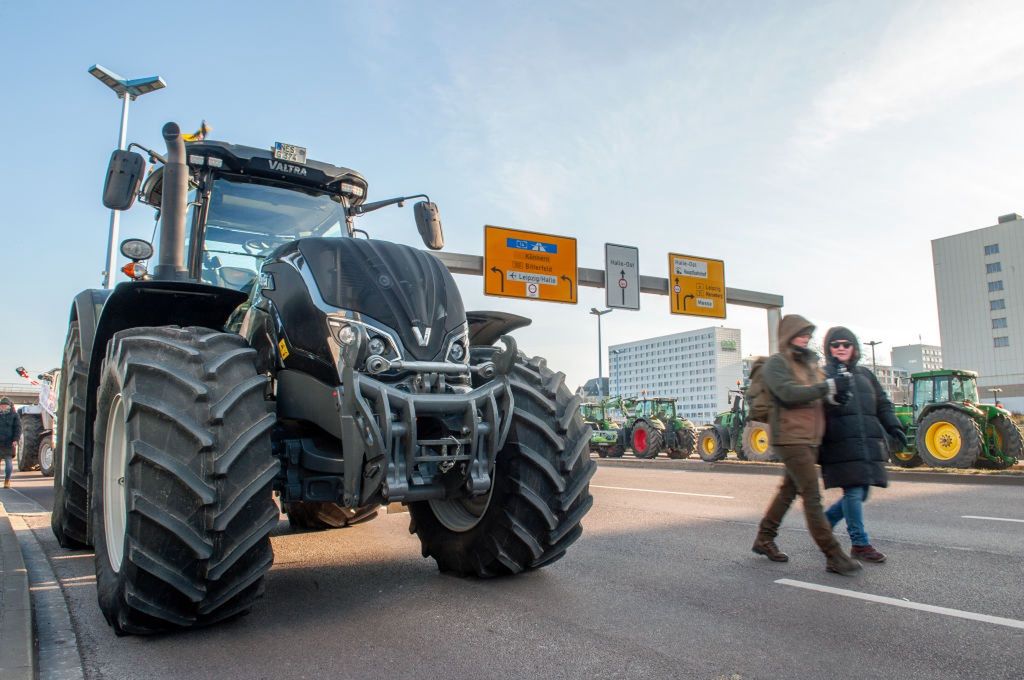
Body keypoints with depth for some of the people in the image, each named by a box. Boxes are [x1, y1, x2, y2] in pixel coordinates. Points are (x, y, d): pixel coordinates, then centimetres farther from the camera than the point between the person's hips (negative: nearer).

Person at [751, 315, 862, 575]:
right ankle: (834, 556, -5)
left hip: (810, 438, 9)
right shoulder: (776, 363, -8)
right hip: (790, 438, -9)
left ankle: (764, 539, 28)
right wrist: (829, 386, -24)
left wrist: (834, 392, -3)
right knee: (812, 497, -8)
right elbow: (789, 393, -22)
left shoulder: (809, 362, 18)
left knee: (789, 491, 16)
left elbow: (815, 394, 20)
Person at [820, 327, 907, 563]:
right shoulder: (823, 374, 3)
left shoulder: (864, 374, 20)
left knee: (859, 493, 7)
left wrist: (894, 428, 9)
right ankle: (860, 544, 3)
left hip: (868, 444, 6)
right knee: (853, 491, -7)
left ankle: (825, 520, 28)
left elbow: (882, 405, 21)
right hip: (841, 444, -6)